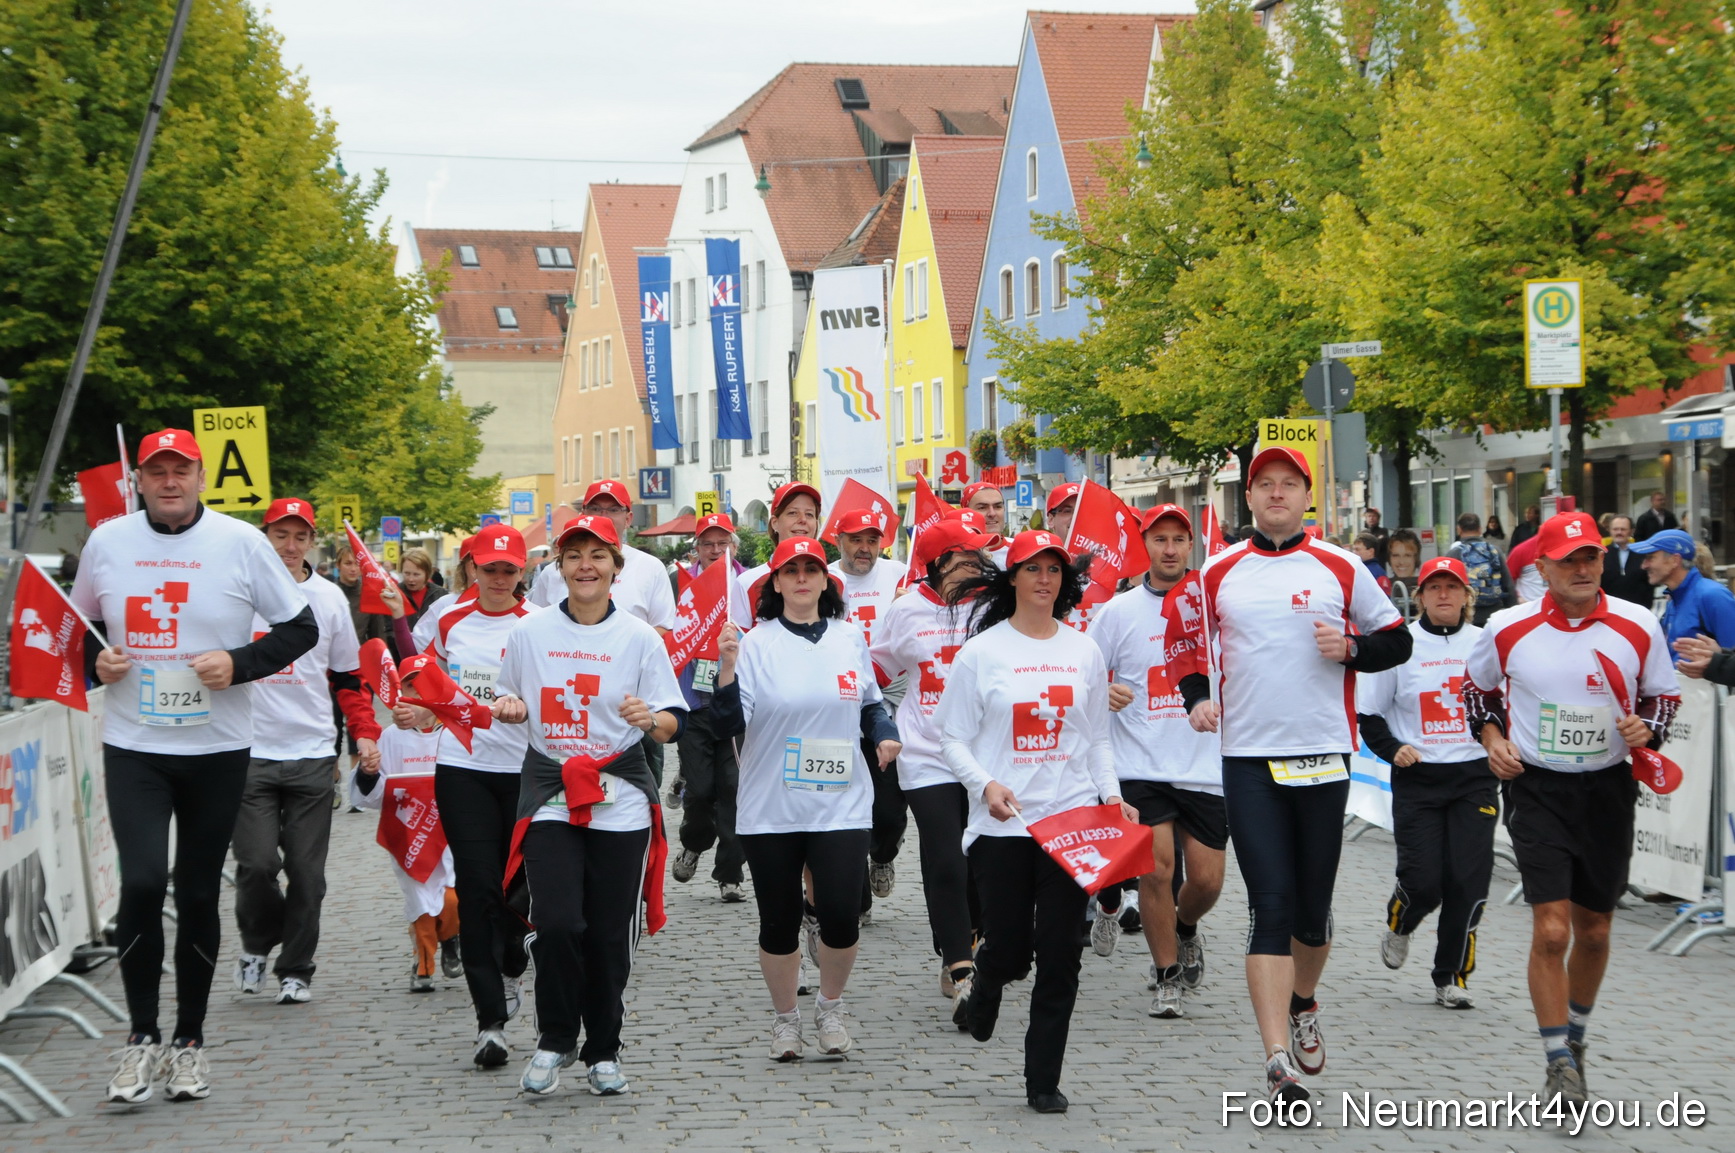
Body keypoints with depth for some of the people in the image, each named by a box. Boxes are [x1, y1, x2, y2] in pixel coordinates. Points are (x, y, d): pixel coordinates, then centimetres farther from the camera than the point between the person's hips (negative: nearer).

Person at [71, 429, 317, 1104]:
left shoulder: (240, 542, -3)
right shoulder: (106, 542, 3)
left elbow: (300, 628, 1)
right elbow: (80, 624, 18)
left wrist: (239, 663, -14)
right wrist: (93, 660, -3)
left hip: (217, 749, 0)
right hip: (133, 745, 0)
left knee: (198, 896, 7)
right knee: (142, 883, -15)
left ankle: (189, 1042, 20)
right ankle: (141, 1037, 0)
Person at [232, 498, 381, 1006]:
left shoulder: (329, 597, 10)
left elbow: (347, 675, 17)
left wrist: (365, 733, 8)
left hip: (313, 755, 2)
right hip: (250, 751, -2)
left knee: (306, 870, 2)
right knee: (257, 863, -10)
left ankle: (296, 970, 16)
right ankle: (256, 942, 17)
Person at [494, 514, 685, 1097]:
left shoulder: (640, 637, 2)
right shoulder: (528, 632, 5)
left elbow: (672, 724, 2)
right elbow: (511, 702, 17)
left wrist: (650, 718, -20)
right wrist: (511, 710, -6)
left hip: (620, 797, 0)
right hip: (550, 793, 0)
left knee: (610, 933, 1)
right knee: (557, 922, -13)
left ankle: (603, 1051, 20)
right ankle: (555, 1040, 9)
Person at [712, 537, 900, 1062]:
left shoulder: (849, 638, 7)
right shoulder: (756, 644, -3)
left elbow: (870, 702, 23)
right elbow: (730, 724, -11)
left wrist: (885, 733, 4)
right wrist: (727, 667, -25)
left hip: (842, 806, 1)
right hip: (770, 810, -1)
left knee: (841, 915, -8)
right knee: (779, 922, 6)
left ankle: (830, 1009, 19)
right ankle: (785, 1019, 28)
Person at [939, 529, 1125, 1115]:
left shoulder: (1084, 651, 10)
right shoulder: (981, 651, 1)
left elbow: (1097, 739, 16)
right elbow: (953, 738, 1)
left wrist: (1112, 795, 1)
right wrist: (985, 784, -16)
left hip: (1073, 821, 2)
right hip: (1002, 825, -2)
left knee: (1061, 954, -1)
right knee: (1009, 950, 0)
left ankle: (1044, 1081, 10)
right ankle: (985, 983, 38)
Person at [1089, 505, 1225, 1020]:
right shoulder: (1119, 611, 3)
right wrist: (1100, 693, -15)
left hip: (1206, 765, 1)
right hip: (1142, 764, -1)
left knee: (1206, 880, 2)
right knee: (1156, 868, -12)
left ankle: (1185, 929, 37)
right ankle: (1166, 978, 7)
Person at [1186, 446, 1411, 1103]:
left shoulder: (1340, 569, 3)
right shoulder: (1219, 572, 6)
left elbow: (1397, 643, 9)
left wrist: (1351, 648, -10)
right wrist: (1197, 699, 2)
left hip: (1322, 754, 1)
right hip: (1248, 757, -1)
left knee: (1314, 904, 9)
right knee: (1271, 906, -9)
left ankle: (1302, 1002, 40)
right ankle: (1278, 1061, -12)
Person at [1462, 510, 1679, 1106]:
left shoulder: (1638, 627, -4)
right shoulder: (1507, 630, -6)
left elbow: (1664, 694, 9)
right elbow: (1476, 686, 12)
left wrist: (1646, 728, -11)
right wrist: (1492, 737, -3)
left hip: (1607, 789, 2)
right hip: (1536, 789, -2)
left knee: (1594, 930, 13)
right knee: (1551, 929, -14)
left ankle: (1574, 1036, 36)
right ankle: (1560, 1064, -5)